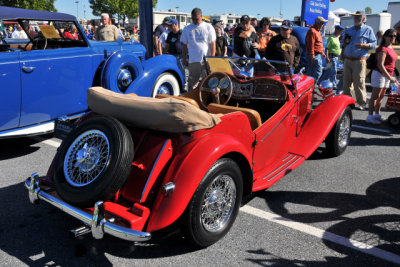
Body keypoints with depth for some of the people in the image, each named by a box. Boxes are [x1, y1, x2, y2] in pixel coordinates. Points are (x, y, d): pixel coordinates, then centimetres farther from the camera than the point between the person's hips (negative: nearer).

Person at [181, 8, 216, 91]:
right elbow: (184, 45, 13)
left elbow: (212, 44, 2)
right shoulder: (187, 29, 10)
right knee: (192, 82, 0)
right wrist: (184, 59, 8)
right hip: (193, 60, 1)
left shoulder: (208, 28, 5)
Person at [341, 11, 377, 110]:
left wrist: (363, 45, -17)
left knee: (359, 83, -9)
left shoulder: (368, 30, 5)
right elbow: (343, 45, 23)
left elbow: (374, 44, 1)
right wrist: (345, 42, 0)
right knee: (346, 82, 6)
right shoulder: (348, 30, 18)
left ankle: (362, 103, 0)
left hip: (359, 61, -5)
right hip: (347, 60, 5)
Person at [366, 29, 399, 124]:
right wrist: (389, 77, -24)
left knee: (381, 96, 14)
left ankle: (377, 114, 24)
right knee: (375, 96, -5)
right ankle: (370, 116, -2)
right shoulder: (383, 49, -15)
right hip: (379, 74, -9)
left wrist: (390, 77, 20)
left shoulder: (391, 48, 12)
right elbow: (380, 65, -22)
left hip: (387, 75, 9)